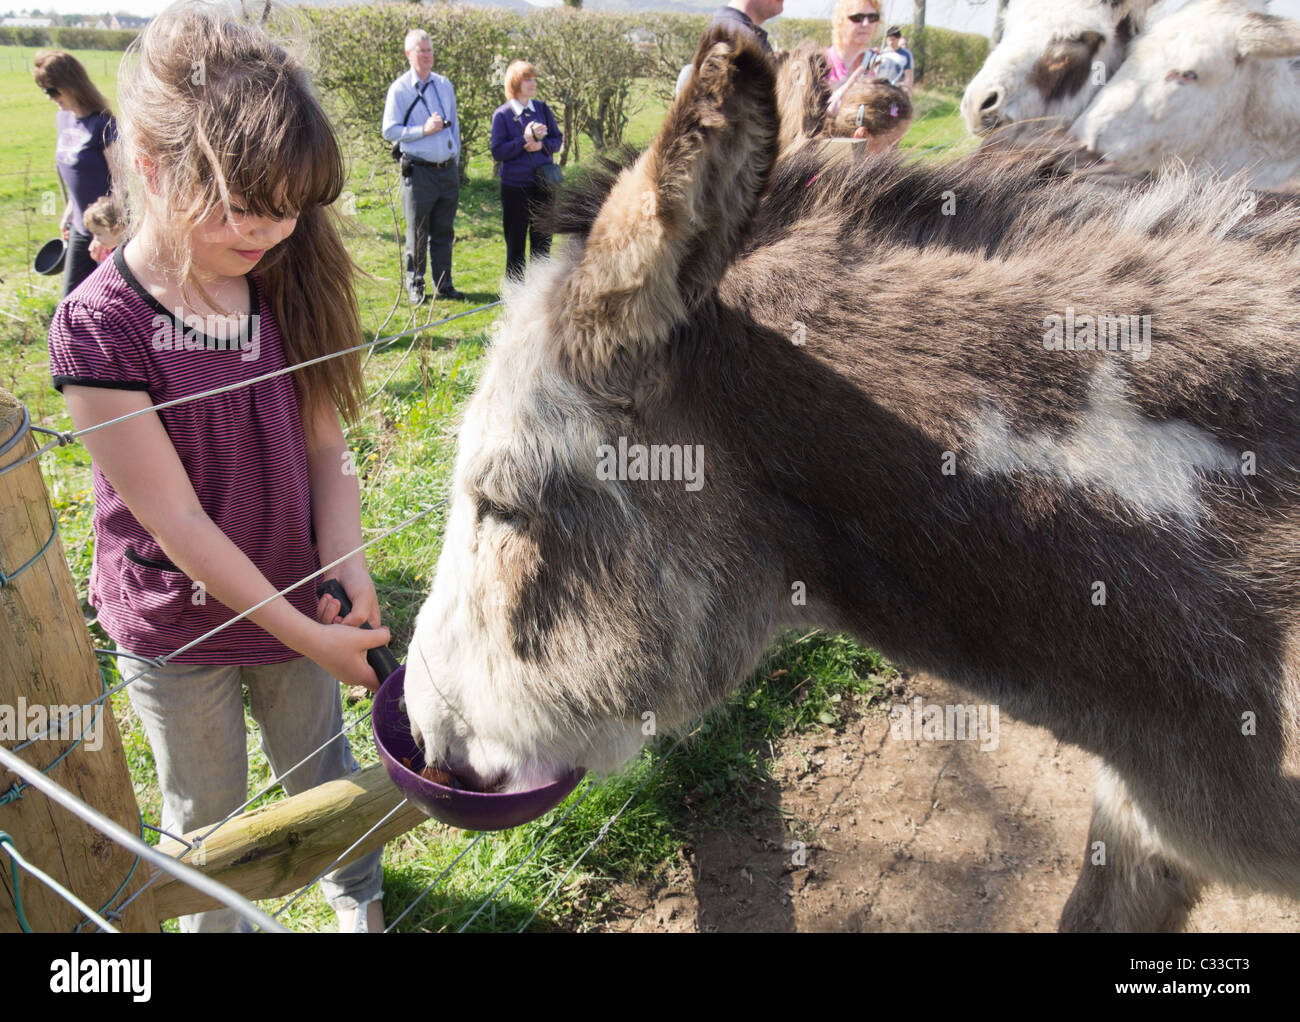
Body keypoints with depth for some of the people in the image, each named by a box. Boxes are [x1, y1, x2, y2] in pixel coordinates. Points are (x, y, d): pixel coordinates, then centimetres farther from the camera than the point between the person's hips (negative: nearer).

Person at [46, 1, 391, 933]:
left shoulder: (288, 285, -9)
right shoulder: (100, 329, -23)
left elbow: (325, 446, -6)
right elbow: (177, 521, -22)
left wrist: (347, 578, -18)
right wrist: (301, 633, -20)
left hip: (299, 603, 4)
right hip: (179, 630, -3)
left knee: (323, 771, 24)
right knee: (207, 809, 20)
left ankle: (357, 892, 52)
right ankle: (214, 922, 49)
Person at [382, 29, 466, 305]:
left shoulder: (444, 85, 12)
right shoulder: (399, 89, -3)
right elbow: (389, 131, -6)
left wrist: (456, 159, 14)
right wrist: (423, 130, -16)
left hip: (448, 169, 4)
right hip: (419, 171, -4)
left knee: (443, 232, 10)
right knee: (417, 235, 2)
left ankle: (444, 285, 20)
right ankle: (415, 286, 13)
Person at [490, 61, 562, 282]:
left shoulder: (542, 109, 6)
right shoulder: (502, 114, -5)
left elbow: (558, 139, 7)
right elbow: (498, 152, -10)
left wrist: (541, 144, -13)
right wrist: (524, 139, -20)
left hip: (543, 183, 4)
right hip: (515, 186, -3)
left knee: (542, 239, 10)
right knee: (515, 241, 4)